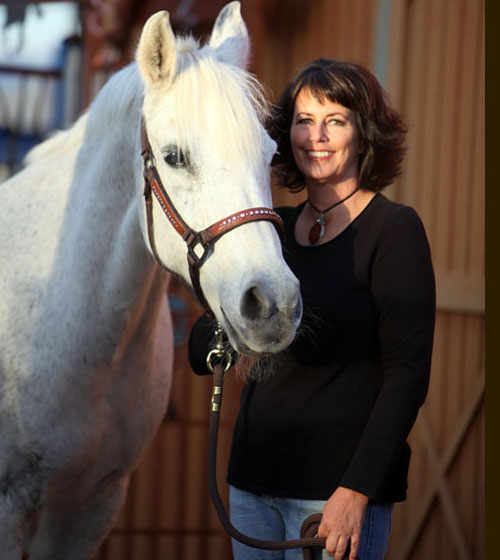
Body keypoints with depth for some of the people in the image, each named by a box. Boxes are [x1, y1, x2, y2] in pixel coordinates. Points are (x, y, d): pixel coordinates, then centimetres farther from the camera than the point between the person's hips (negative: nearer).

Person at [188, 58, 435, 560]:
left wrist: (356, 490, -19)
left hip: (337, 483, -6)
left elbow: (407, 373, -13)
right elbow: (201, 356, 9)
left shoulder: (394, 230, -7)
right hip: (253, 479, 6)